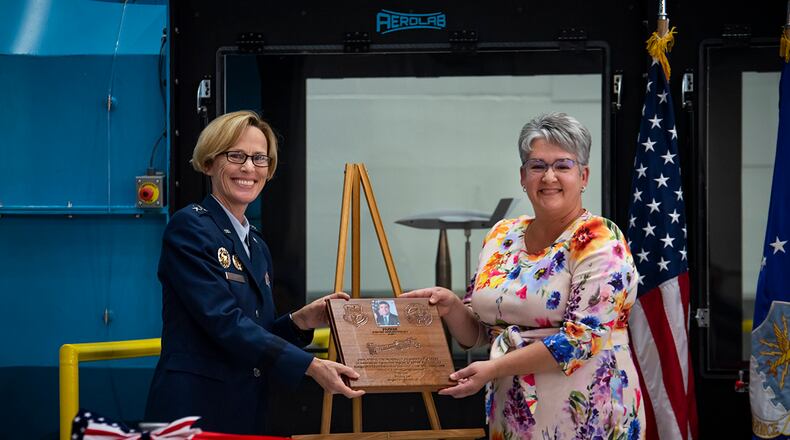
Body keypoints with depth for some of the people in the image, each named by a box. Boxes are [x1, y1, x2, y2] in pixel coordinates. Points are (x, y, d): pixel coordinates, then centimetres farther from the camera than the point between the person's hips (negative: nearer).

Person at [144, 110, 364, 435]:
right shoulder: (189, 226, -9)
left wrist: (301, 321, 1)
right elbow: (223, 322, -19)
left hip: (247, 413, 8)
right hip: (192, 409, -7)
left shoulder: (256, 245, 14)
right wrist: (311, 366, -22)